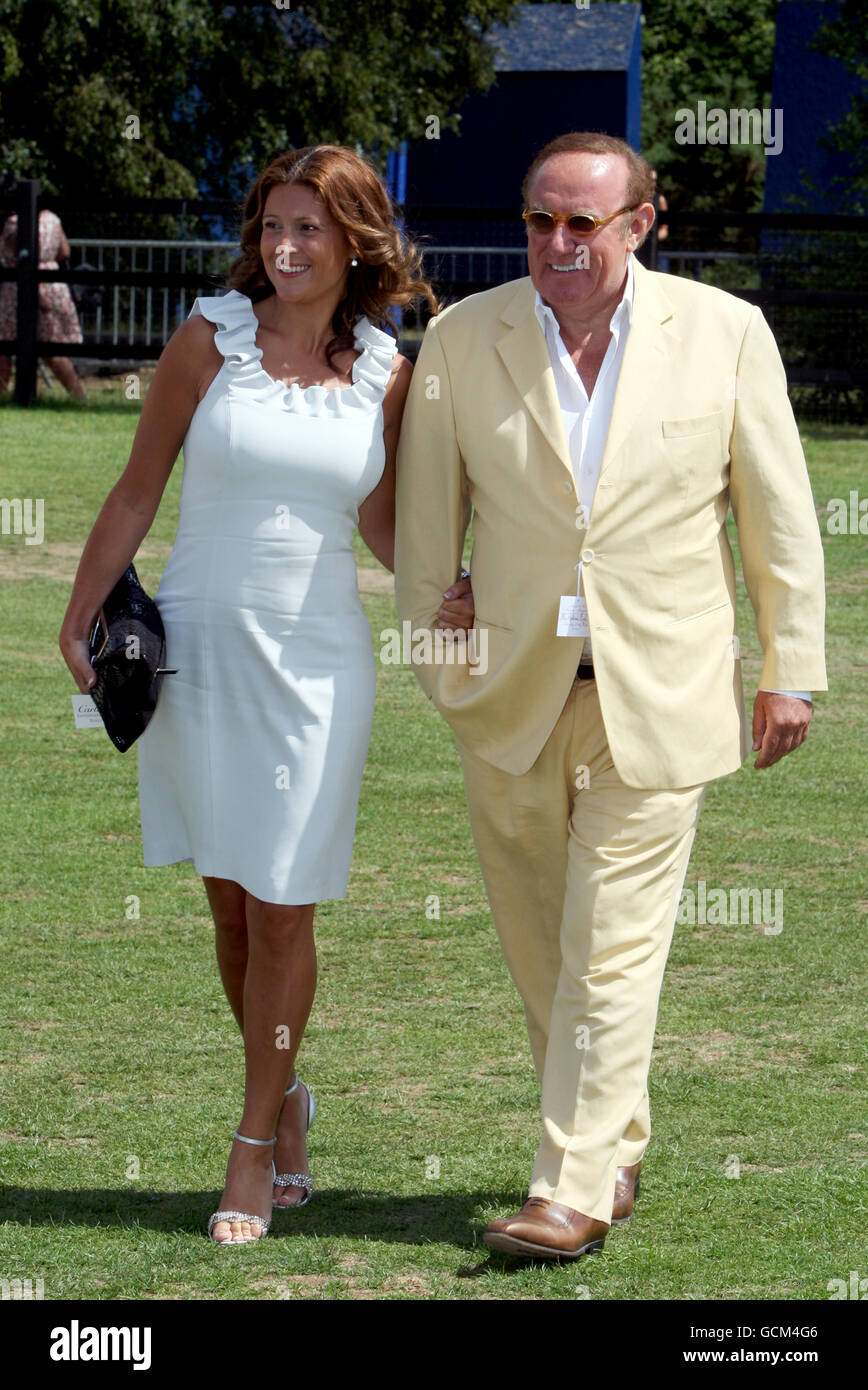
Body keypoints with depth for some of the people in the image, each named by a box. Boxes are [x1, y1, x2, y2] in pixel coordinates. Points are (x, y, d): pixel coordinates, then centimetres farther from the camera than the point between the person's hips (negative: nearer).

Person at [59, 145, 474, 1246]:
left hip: (314, 660, 0)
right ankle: (286, 1095, 29)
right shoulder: (213, 338, -4)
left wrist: (439, 589, -5)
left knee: (283, 907, 0)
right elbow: (138, 492, 2)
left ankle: (255, 1143, 12)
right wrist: (80, 617, 1)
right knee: (229, 904, 8)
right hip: (199, 649, 0)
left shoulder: (385, 373, 2)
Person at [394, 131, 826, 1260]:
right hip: (512, 691, 3)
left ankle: (576, 1188, -2)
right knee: (538, 944, 10)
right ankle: (617, 1146, 27)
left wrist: (791, 669, 2)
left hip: (659, 695, -3)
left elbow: (779, 514, 3)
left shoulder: (724, 333, -3)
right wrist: (432, 660, 6)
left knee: (614, 945, -6)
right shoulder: (463, 339, 0)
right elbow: (426, 520, 7)